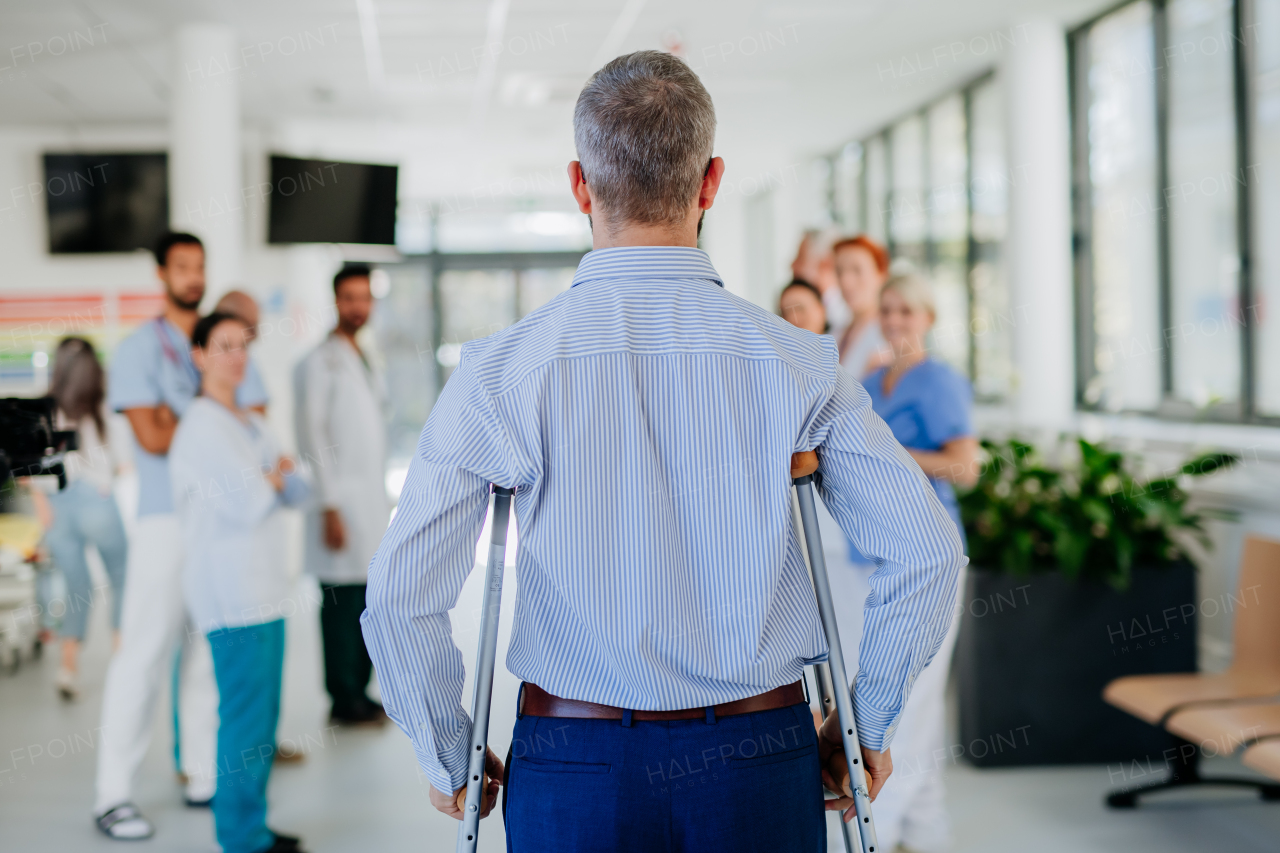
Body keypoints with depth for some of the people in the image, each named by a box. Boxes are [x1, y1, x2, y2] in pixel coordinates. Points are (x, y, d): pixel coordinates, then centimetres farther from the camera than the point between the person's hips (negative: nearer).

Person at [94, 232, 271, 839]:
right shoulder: (138, 349, -1)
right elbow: (152, 436, -12)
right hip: (166, 520, -5)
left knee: (215, 650, 8)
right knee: (145, 653, -5)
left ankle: (205, 776, 18)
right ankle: (112, 795, 0)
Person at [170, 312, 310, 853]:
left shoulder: (250, 424, 17)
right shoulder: (202, 426, -11)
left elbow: (297, 492, 14)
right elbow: (248, 504, -19)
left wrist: (273, 477, -6)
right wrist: (272, 479, 1)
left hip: (266, 588, 9)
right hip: (232, 591, -9)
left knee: (263, 717, 12)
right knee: (246, 717, -6)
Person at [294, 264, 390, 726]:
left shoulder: (363, 360, 19)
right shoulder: (321, 361, -7)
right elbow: (312, 435, -12)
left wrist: (380, 498, 18)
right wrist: (329, 507, -16)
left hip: (373, 502, 8)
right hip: (343, 501, -8)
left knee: (367, 604, 9)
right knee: (342, 604, -5)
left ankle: (359, 694, 17)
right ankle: (344, 700, 2)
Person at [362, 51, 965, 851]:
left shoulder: (502, 370, -8)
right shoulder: (799, 363, -5)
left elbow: (401, 592, -11)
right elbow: (929, 551, -7)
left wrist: (451, 758, 4)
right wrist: (868, 727, 6)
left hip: (572, 765, 0)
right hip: (757, 760, 1)